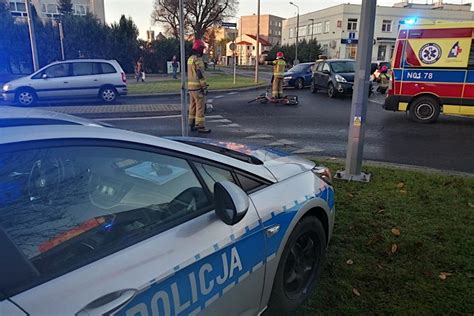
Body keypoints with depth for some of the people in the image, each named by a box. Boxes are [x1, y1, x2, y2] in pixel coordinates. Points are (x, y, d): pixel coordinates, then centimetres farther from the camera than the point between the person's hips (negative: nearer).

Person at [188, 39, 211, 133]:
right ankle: (200, 126, -5)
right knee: (200, 106, -6)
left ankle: (192, 125, 17)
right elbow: (200, 75, -20)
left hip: (191, 86, 10)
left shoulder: (190, 59, 14)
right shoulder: (198, 59, -16)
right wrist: (205, 87, -17)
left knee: (193, 106, 13)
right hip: (198, 86, -10)